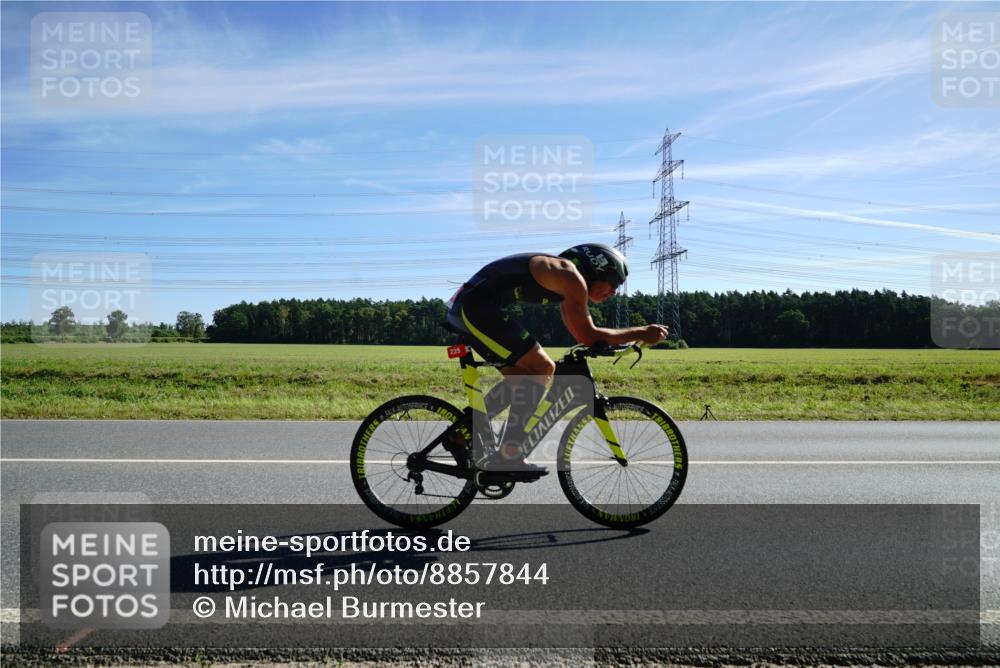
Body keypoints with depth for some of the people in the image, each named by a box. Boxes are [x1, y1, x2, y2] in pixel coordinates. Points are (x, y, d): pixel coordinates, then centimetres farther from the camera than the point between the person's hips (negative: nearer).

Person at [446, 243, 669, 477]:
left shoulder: (566, 281, 19)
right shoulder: (572, 278, -10)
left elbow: (582, 334, 22)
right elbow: (587, 336, -11)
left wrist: (629, 338, 17)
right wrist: (640, 333, -4)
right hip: (477, 306, -10)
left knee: (524, 376, 16)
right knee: (540, 370, -9)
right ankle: (507, 456, -9)